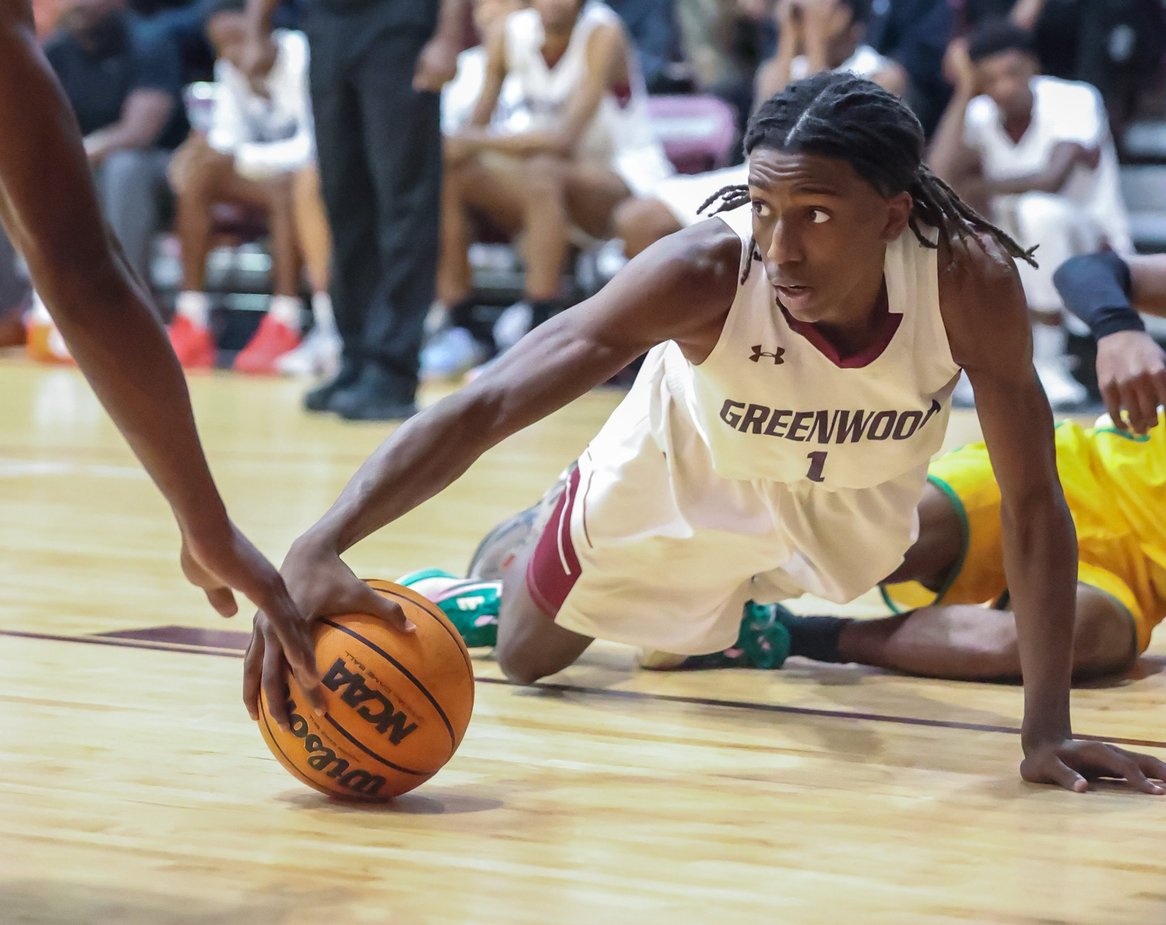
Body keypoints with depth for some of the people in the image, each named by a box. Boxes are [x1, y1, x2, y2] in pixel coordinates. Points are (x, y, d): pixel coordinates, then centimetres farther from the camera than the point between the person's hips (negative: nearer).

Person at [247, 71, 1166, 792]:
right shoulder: (704, 272, -43)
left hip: (856, 494, 2)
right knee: (527, 655, 15)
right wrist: (320, 547, -61)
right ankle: (519, 554, 47)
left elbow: (1034, 505, -30)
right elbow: (485, 405, -48)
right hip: (686, 473, -2)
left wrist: (1048, 729, -36)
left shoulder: (970, 279, -39)